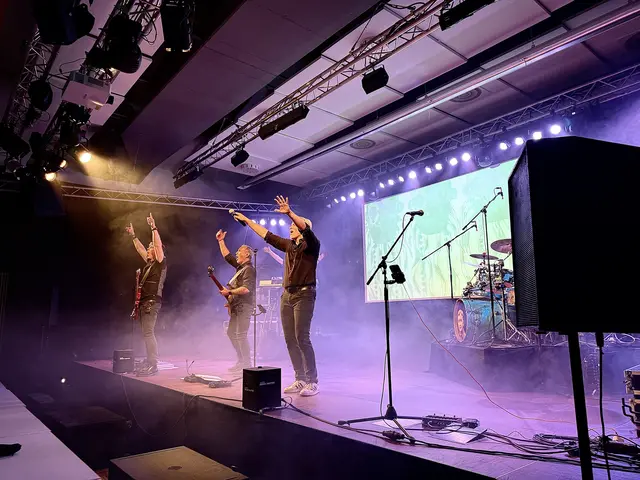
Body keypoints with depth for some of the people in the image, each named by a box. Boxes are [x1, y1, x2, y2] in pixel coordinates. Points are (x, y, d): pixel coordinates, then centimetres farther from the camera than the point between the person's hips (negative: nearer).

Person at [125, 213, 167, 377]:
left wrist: (153, 227, -18)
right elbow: (140, 249, 29)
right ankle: (150, 362, 17)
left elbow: (158, 245, -16)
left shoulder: (161, 262, -5)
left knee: (148, 333, -14)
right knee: (148, 334, 11)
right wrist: (133, 235, 33)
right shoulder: (149, 264, 18)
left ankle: (153, 365, -14)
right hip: (144, 302, 10)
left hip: (152, 302, -10)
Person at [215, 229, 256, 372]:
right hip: (236, 306, 10)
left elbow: (246, 289, -25)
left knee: (240, 335, -12)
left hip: (244, 306, -10)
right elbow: (227, 256, 24)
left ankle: (247, 364, -6)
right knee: (231, 332, 14)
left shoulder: (249, 269, -13)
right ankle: (241, 361, 20)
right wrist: (221, 241, 23)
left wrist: (229, 292, -18)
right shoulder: (240, 266, 15)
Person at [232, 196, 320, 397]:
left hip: (304, 295, -8)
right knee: (290, 340, 5)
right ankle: (301, 380, 11)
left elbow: (306, 228, -23)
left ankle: (312, 382, -6)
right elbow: (267, 235, 24)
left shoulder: (311, 244, -2)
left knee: (302, 338, -13)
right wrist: (247, 221, 26)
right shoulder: (289, 245, 18)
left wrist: (289, 213, -35)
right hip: (287, 295, 8)